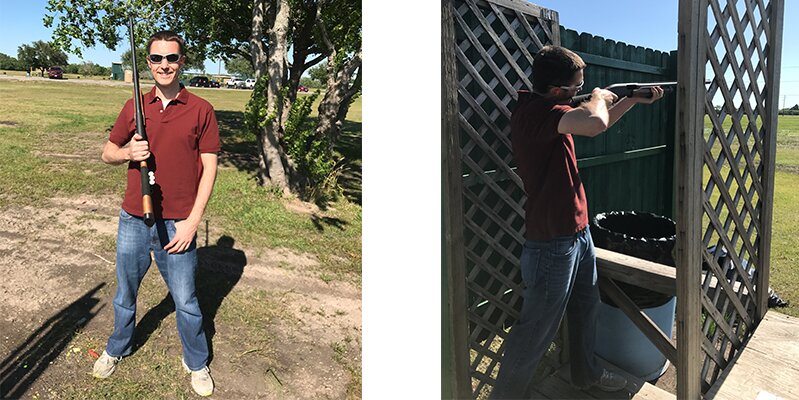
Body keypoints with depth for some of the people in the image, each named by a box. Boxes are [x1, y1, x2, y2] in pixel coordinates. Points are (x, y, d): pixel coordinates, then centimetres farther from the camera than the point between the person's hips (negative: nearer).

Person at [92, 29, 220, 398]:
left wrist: (192, 222, -12)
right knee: (125, 293, 20)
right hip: (132, 221, 4)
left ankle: (197, 364, 29)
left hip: (177, 225, -3)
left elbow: (209, 168, -7)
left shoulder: (201, 110, -5)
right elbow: (107, 152, 13)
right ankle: (117, 349, 46)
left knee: (186, 301, 8)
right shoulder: (134, 107, 5)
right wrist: (127, 152, -12)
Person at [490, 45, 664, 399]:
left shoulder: (551, 109, 9)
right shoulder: (533, 111, -23)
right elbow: (595, 123, -37)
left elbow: (598, 122, 27)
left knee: (586, 307, 26)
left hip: (577, 231, 10)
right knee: (538, 329, 3)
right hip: (551, 243, -10)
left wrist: (634, 99, 20)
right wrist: (598, 97, -15)